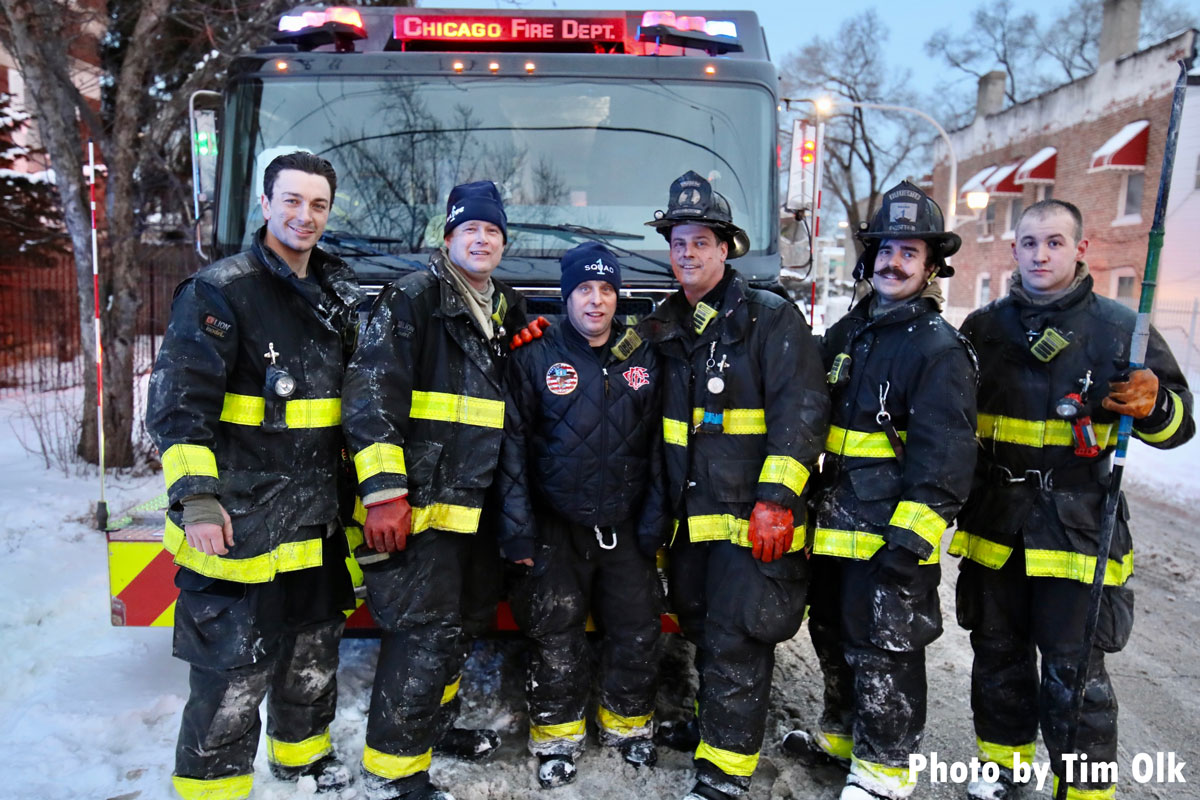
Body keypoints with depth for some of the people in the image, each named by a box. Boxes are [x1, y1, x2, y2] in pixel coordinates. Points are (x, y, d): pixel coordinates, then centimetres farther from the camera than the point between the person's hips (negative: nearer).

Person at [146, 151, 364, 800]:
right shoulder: (220, 291, -10)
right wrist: (195, 497, -23)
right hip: (240, 523, -7)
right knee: (234, 665, 0)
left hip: (317, 516, 7)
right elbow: (177, 403, -14)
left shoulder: (338, 293, 11)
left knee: (314, 645, 21)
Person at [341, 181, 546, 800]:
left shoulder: (509, 310, 15)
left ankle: (433, 724, 39)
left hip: (478, 504, 8)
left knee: (460, 623, 19)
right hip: (421, 503, -8)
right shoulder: (413, 297, -9)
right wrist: (383, 491, -22)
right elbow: (370, 393, -17)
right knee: (423, 633, -6)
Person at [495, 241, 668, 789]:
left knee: (637, 631, 10)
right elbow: (514, 449, -6)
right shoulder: (536, 360, -2)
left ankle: (628, 725, 33)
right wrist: (519, 532, -10)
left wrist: (654, 523, -1)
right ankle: (557, 737, 25)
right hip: (557, 528, -2)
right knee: (556, 637, 5)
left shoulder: (643, 361, 6)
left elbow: (658, 448, 5)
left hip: (626, 527, 3)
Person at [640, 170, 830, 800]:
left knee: (735, 640, -3)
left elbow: (801, 410, -13)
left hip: (751, 514, -6)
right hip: (689, 516, 7)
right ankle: (713, 723, 38)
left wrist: (777, 498, -20)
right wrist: (660, 505, 17)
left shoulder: (771, 317, -6)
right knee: (703, 631, 18)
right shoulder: (664, 329, 13)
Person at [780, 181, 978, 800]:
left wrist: (911, 538, -21)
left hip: (893, 536, -7)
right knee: (833, 636, 20)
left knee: (883, 654, 3)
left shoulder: (939, 348, -10)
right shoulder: (845, 335, 12)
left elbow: (944, 457, -16)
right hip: (835, 528, 8)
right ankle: (842, 733, 41)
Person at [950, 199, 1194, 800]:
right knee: (997, 655, 16)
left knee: (1073, 671, 2)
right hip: (993, 524, 4)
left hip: (1077, 526, -3)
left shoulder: (1119, 327, -1)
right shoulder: (982, 328, 7)